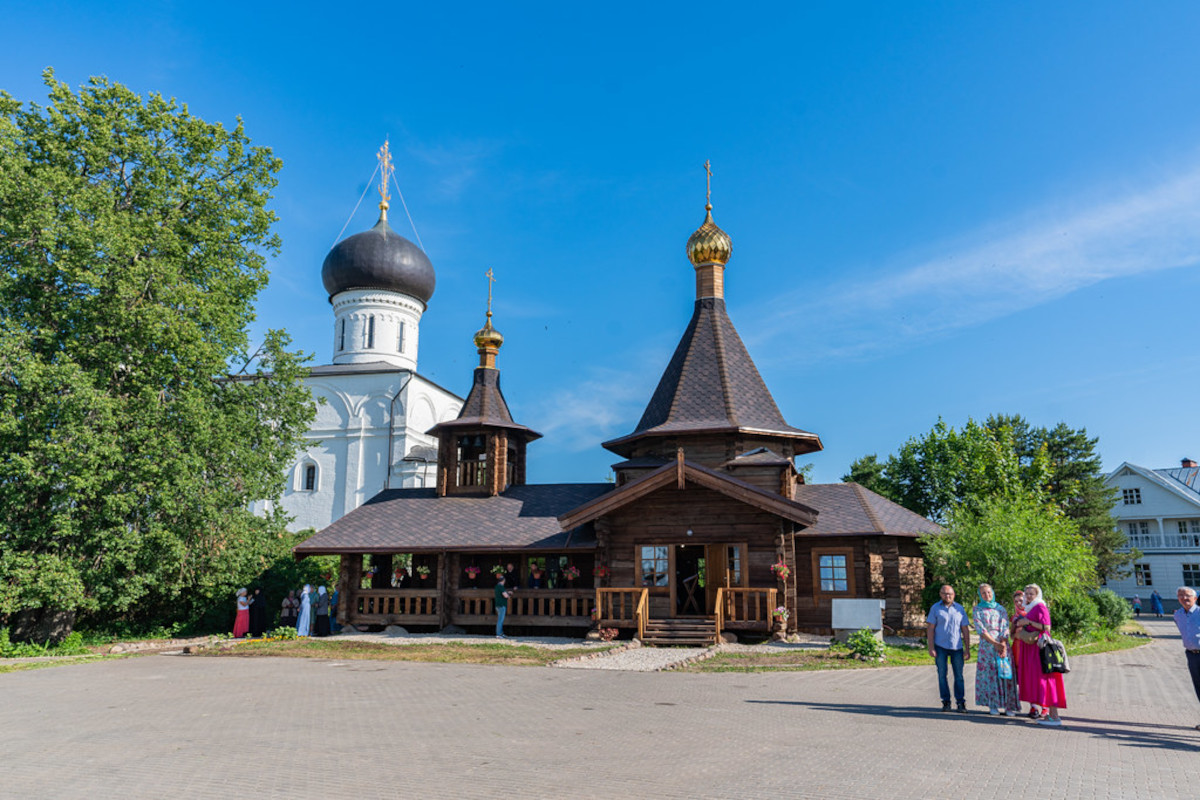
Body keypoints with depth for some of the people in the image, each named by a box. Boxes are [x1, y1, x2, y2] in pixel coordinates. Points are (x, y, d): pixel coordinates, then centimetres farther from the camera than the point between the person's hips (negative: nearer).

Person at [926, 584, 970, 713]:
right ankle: (946, 702, 12)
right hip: (940, 647, -1)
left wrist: (967, 649, 4)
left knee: (959, 676, 2)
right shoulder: (935, 608, 1)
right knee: (942, 675, 3)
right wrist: (931, 648, -7)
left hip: (957, 647, 1)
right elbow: (930, 629, 0)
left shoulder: (960, 609, 7)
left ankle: (961, 703, 10)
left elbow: (965, 630, 9)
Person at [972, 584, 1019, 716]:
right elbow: (980, 629, -3)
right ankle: (993, 706, 4)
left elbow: (1005, 627, 2)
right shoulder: (978, 610, 6)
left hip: (1003, 644, 1)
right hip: (986, 645, -1)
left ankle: (1009, 706, -3)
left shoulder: (1000, 608, 11)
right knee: (990, 674, -2)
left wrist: (1003, 644, -13)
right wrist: (995, 643, -13)